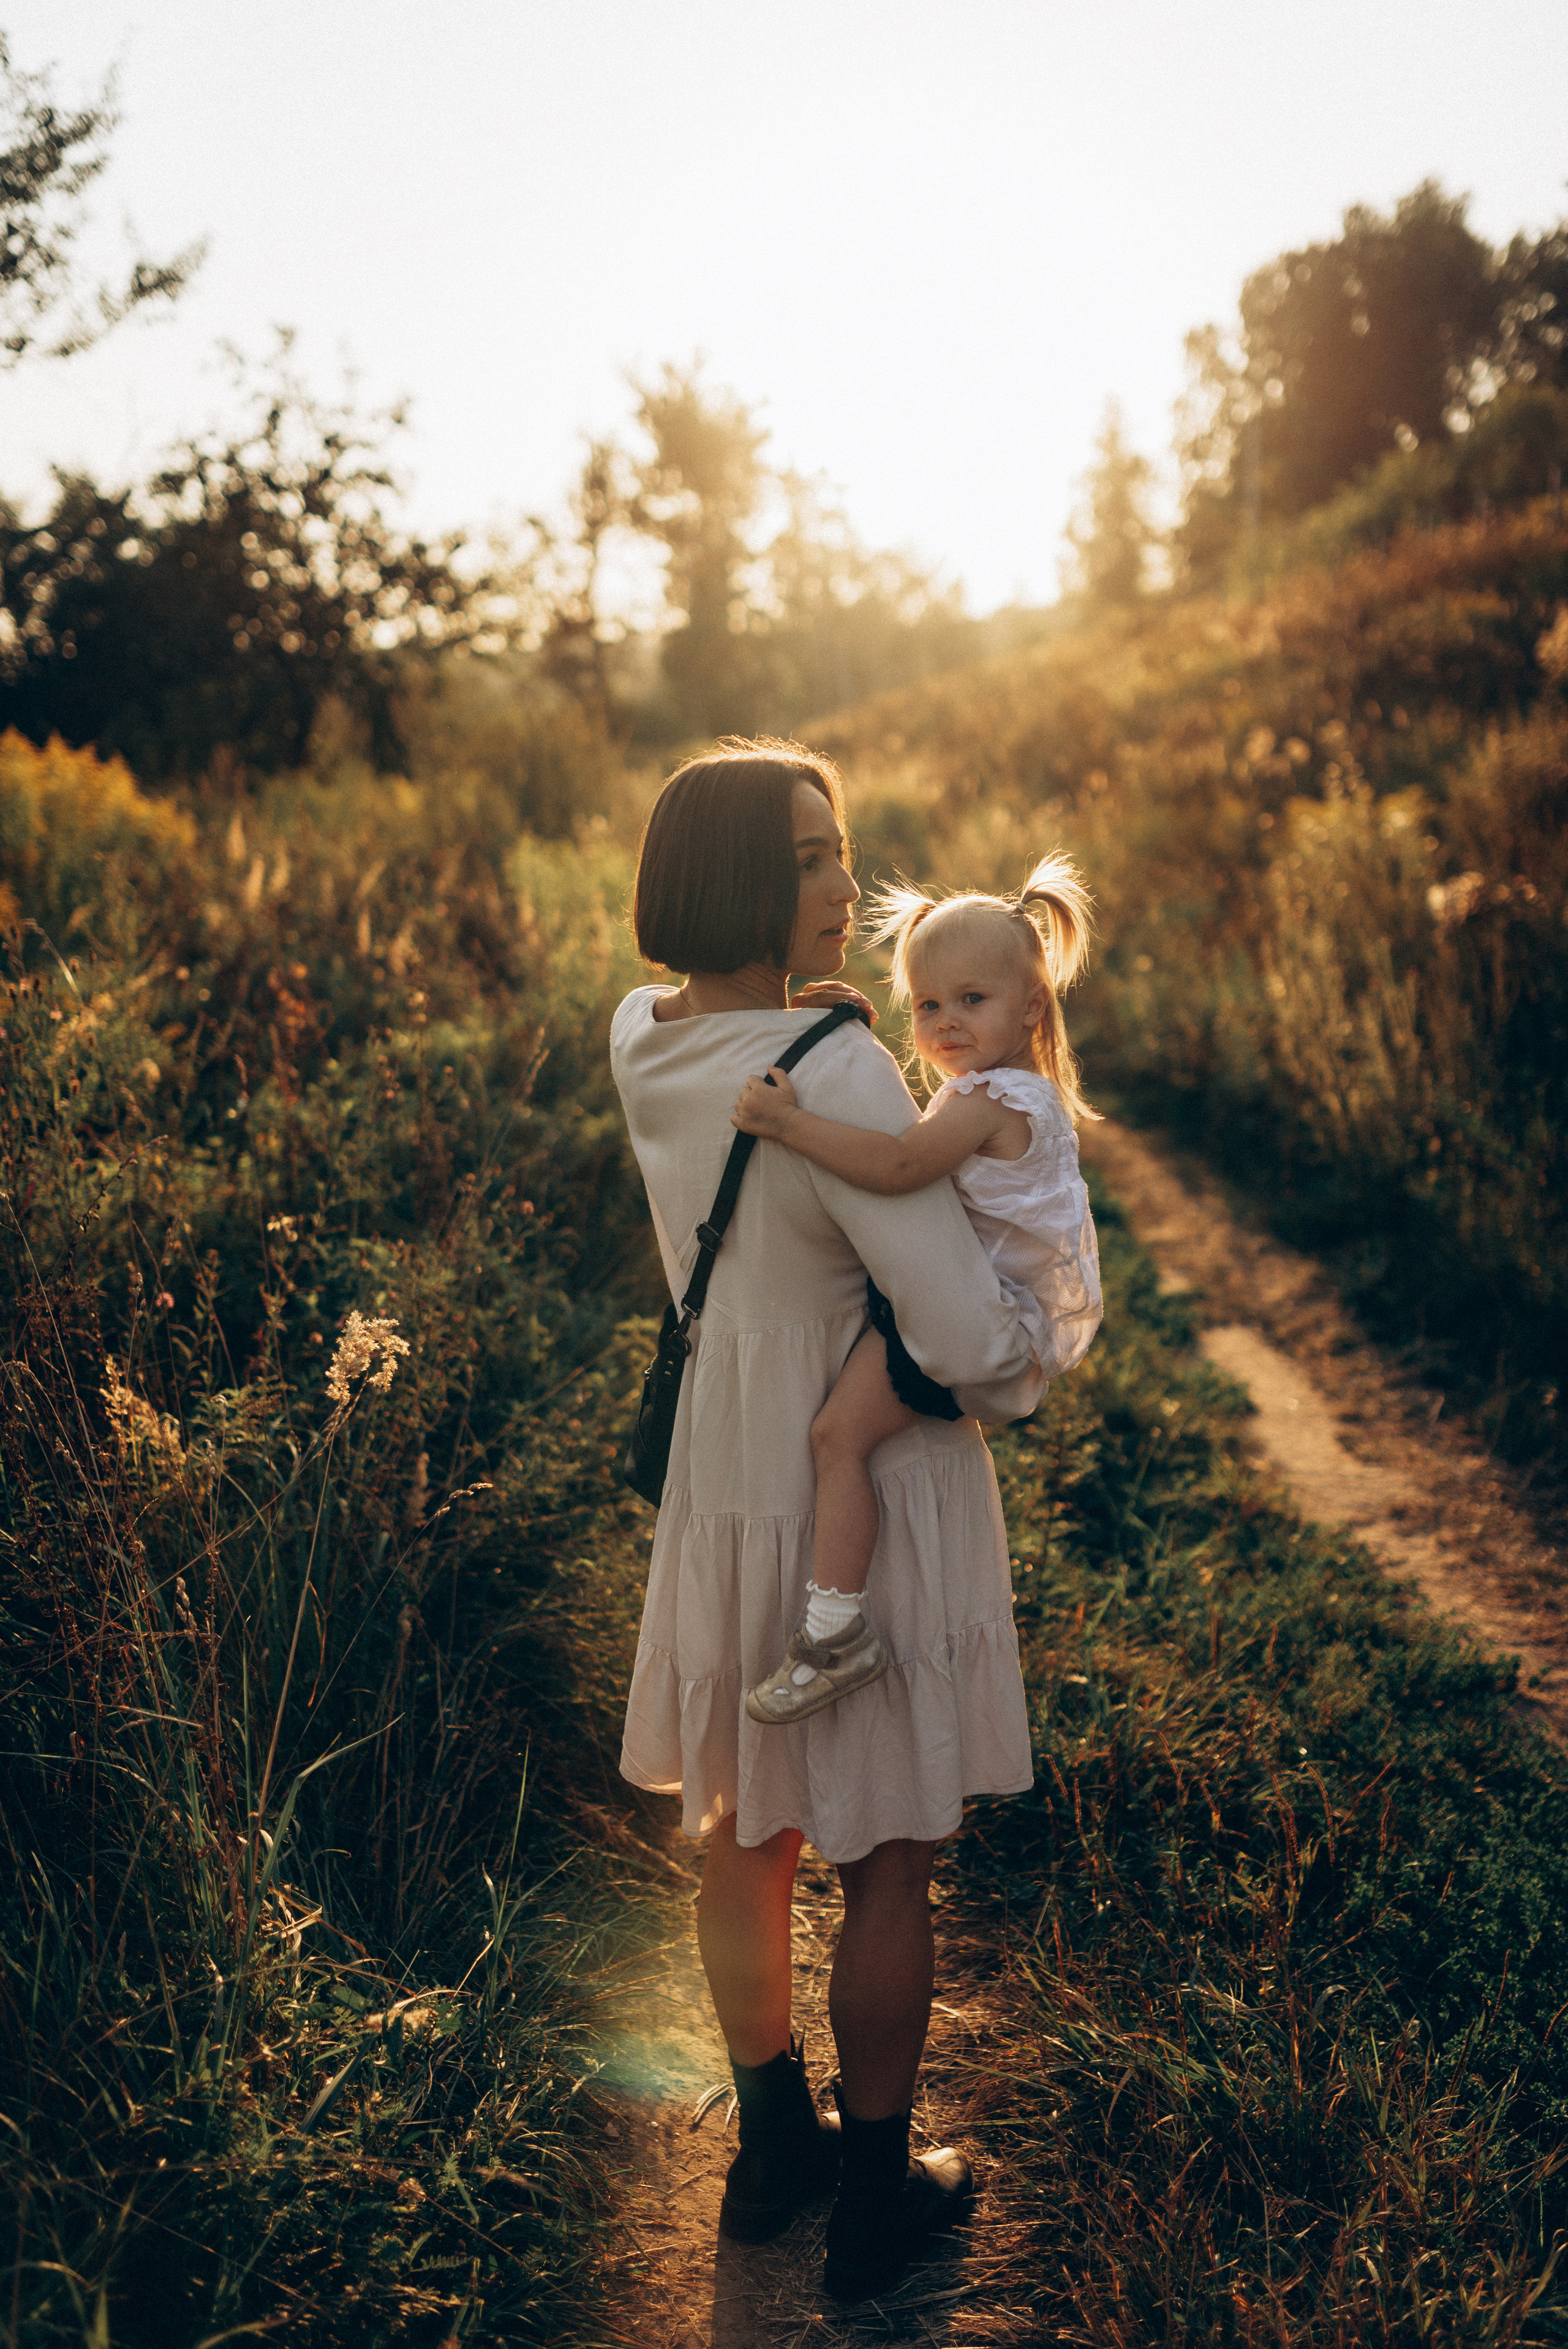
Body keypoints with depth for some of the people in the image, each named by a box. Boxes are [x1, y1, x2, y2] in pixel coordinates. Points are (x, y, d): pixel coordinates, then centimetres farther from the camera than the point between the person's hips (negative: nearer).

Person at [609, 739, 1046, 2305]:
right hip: (871, 1493, -7)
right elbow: (968, 1336, -26)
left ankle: (772, 2146, 41)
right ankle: (877, 2198, 29)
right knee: (885, 1865, 11)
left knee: (743, 1830, 21)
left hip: (728, 1477, 8)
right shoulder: (834, 1072, -28)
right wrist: (1022, 1387, -5)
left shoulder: (641, 1039, -4)